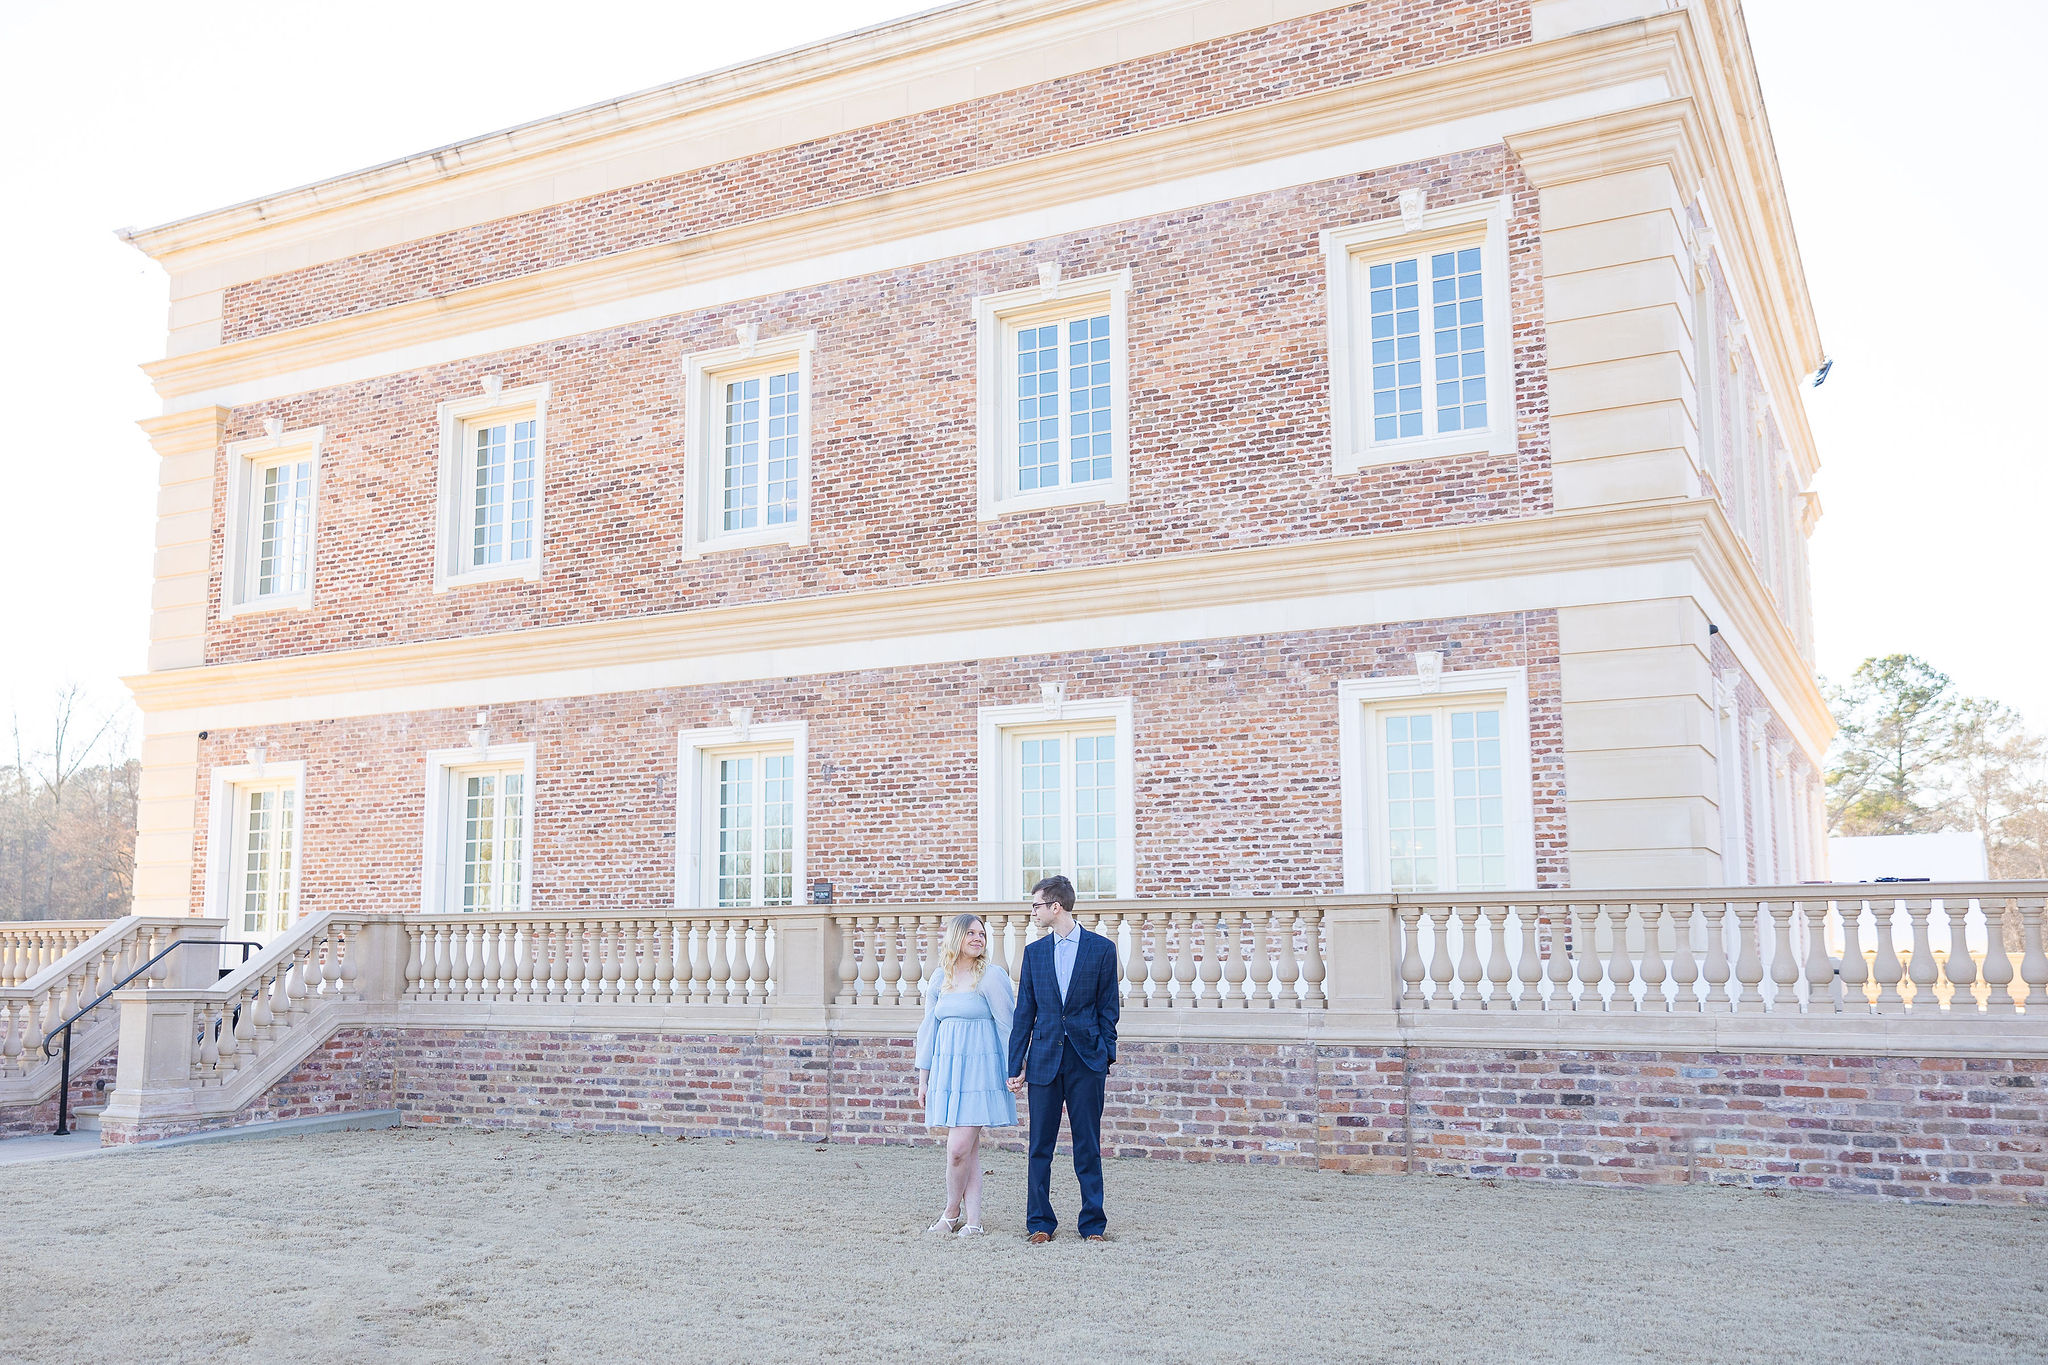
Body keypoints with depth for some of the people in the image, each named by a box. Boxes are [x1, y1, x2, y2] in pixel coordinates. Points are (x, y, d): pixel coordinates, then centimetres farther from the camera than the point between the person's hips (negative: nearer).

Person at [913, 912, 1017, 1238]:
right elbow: (928, 1029, 14)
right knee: (969, 1150, 6)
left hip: (979, 1069, -4)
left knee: (960, 1148, -10)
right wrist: (923, 1078, 12)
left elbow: (1007, 1027, -3)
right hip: (946, 1070, 4)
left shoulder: (992, 978, -4)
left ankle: (952, 1213, 9)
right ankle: (972, 1220, 12)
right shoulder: (939, 980, 10)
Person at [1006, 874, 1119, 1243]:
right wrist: (1015, 1066, 5)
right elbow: (1024, 1013, 9)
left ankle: (1092, 1223, 13)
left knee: (1088, 1145, 3)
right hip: (1044, 1057, 2)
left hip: (1086, 1059, -2)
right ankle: (1040, 1222, 15)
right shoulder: (1034, 952, 9)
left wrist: (1107, 1054, -5)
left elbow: (1108, 1009, 3)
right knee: (1040, 1145, 5)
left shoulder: (1102, 948, 1)